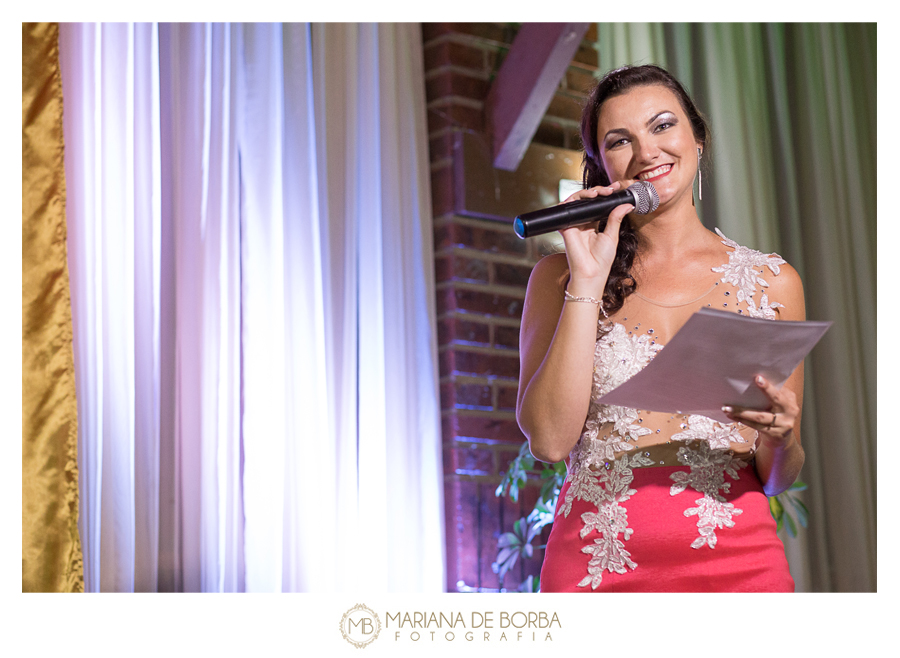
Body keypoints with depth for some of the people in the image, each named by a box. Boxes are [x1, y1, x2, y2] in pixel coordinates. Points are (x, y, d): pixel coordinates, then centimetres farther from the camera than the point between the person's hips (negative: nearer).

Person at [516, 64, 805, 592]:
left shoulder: (772, 281, 6)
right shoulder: (560, 277, 5)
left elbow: (776, 480, 10)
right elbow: (549, 439, -9)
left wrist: (782, 438, -12)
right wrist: (589, 281, -9)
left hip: (737, 563, 1)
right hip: (597, 566, -1)